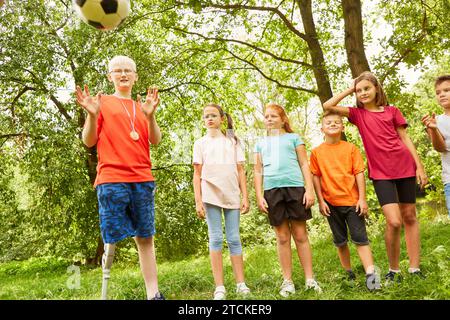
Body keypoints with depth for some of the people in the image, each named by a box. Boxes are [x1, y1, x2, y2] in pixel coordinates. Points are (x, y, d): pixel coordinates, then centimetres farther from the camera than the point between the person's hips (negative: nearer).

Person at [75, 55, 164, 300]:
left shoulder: (141, 106, 19)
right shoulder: (102, 102, 9)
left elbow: (155, 140, 7)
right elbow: (89, 141, 3)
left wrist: (150, 115, -9)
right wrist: (92, 115, -13)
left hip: (143, 179, 4)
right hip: (111, 180, -3)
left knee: (145, 237, 4)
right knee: (112, 239, -4)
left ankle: (153, 294, 8)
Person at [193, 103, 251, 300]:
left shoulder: (233, 141, 13)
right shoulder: (201, 143, 10)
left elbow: (240, 171, 8)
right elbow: (197, 174, 5)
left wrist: (245, 197, 1)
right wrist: (198, 201, -4)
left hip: (232, 195, 1)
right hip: (211, 195, -1)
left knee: (234, 239, 2)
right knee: (216, 238, -2)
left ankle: (241, 283, 5)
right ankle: (219, 287, -1)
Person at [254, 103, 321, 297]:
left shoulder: (293, 138, 13)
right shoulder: (261, 143, 19)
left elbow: (304, 165, 8)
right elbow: (258, 171, 14)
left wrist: (309, 189, -3)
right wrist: (259, 196, 3)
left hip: (295, 188, -2)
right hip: (272, 191, 2)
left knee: (300, 235, 1)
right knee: (282, 237, 4)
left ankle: (310, 279, 8)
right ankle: (287, 281, 11)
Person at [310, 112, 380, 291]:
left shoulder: (351, 148, 0)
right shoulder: (317, 152, 1)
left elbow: (359, 173, -2)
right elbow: (316, 177, 2)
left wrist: (362, 198, -7)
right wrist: (321, 201, -2)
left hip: (352, 200, -1)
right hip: (331, 203, 2)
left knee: (360, 238, -3)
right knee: (340, 241, 13)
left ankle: (370, 273, -3)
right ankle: (348, 272, 26)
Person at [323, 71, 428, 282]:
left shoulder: (392, 111, 8)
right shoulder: (357, 114, 6)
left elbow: (405, 139, 8)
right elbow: (327, 106, -5)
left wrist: (419, 166, 3)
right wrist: (349, 89, 4)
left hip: (405, 167, 2)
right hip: (381, 172, -2)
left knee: (410, 217, 8)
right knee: (394, 222, -13)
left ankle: (415, 269, 18)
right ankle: (394, 270, 6)